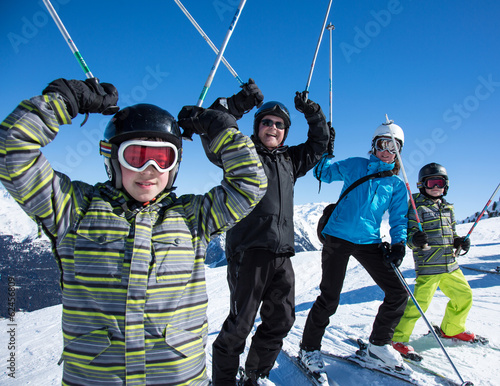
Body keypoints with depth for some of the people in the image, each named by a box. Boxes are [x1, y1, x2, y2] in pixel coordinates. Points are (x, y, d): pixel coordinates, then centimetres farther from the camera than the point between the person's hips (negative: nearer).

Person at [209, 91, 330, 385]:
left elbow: (319, 144, 29)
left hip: (282, 253, 7)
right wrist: (235, 106, -17)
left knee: (281, 321, 13)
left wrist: (313, 113, 16)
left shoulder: (290, 160, 20)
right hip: (249, 249, -6)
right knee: (240, 323, -2)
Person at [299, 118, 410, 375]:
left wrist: (398, 244, -4)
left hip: (370, 242, 4)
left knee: (398, 292, 1)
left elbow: (399, 219, 12)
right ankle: (309, 348, 18)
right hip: (338, 237, -4)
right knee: (329, 298, -3)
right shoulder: (355, 166, 7)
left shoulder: (397, 185, 13)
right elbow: (324, 172, 8)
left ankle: (379, 344, 24)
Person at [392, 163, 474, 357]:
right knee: (420, 302, -14)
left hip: (450, 264, 8)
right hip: (428, 266, -7)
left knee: (464, 296, 17)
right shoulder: (417, 208, -6)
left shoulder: (448, 208, 15)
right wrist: (416, 240, -32)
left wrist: (460, 242, 3)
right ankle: (398, 337, 0)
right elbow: (410, 234, -10)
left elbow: (452, 233, 23)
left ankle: (452, 329, 41)